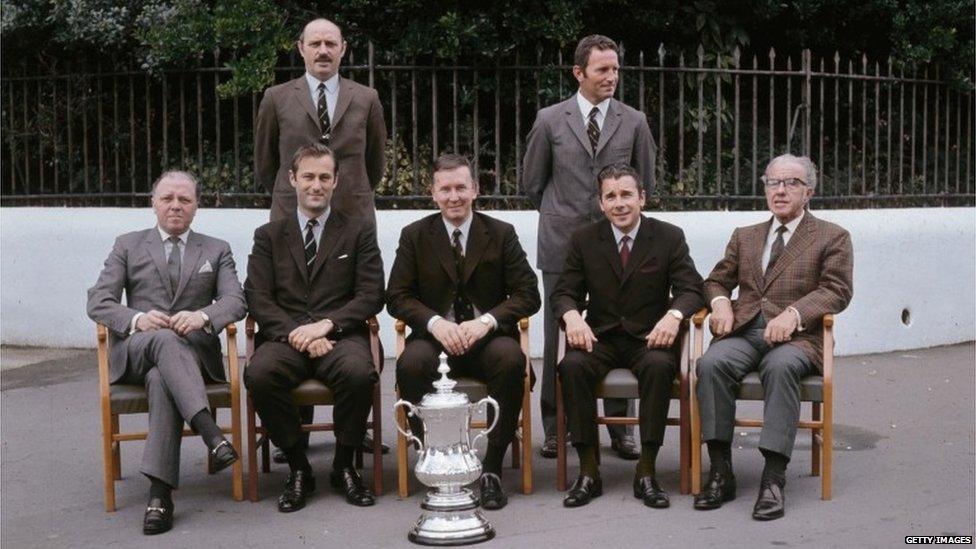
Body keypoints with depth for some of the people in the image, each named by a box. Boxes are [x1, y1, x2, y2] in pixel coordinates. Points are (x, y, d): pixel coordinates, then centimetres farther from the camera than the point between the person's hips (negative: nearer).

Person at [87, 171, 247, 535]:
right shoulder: (127, 246, 18)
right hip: (135, 351, 0)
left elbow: (236, 301, 3)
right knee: (165, 339, -38)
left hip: (193, 350, 0)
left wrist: (203, 316, -20)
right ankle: (210, 433, -53)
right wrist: (137, 319, -16)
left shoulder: (217, 250, 19)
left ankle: (159, 492, -42)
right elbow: (98, 302, 6)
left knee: (161, 379, -36)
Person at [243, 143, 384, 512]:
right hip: (286, 338, 1)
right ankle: (298, 468, -11)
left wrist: (325, 324, -12)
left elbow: (371, 295, 4)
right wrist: (296, 333, -13)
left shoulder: (358, 232, 14)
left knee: (359, 372, -35)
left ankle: (344, 466, -9)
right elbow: (257, 298, 5)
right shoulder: (269, 236, 17)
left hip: (340, 335, -1)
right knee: (259, 374, -32)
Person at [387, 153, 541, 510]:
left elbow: (528, 295, 0)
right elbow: (397, 296, 2)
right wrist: (435, 323, -17)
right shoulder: (414, 236, 6)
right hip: (436, 335, 0)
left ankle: (492, 468, -21)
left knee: (512, 360, -34)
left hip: (487, 336, 0)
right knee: (411, 364, -33)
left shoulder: (502, 234, 5)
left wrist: (487, 321, -17)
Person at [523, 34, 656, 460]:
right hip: (562, 245, -1)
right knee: (558, 337, 4)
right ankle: (555, 427, 14)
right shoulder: (550, 120, 2)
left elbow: (645, 183, 14)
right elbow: (532, 181, 11)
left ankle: (621, 428, 13)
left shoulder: (634, 122, 5)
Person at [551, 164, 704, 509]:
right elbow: (565, 292, 4)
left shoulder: (669, 237, 4)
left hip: (649, 338, -1)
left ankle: (646, 471, -24)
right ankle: (588, 471, -21)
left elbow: (691, 289, -3)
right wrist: (572, 315, -21)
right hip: (600, 337, 1)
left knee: (659, 366, -35)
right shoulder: (584, 240, 7)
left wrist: (674, 314, -27)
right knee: (572, 366, -31)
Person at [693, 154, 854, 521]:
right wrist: (721, 302, 1)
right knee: (711, 363, -30)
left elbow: (836, 290, 0)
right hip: (744, 332, 3)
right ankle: (720, 471, -26)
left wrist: (793, 313, -18)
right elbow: (717, 280, 26)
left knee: (780, 366, -39)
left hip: (795, 336, -3)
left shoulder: (832, 238, 13)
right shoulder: (744, 237, 27)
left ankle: (774, 478, -37)